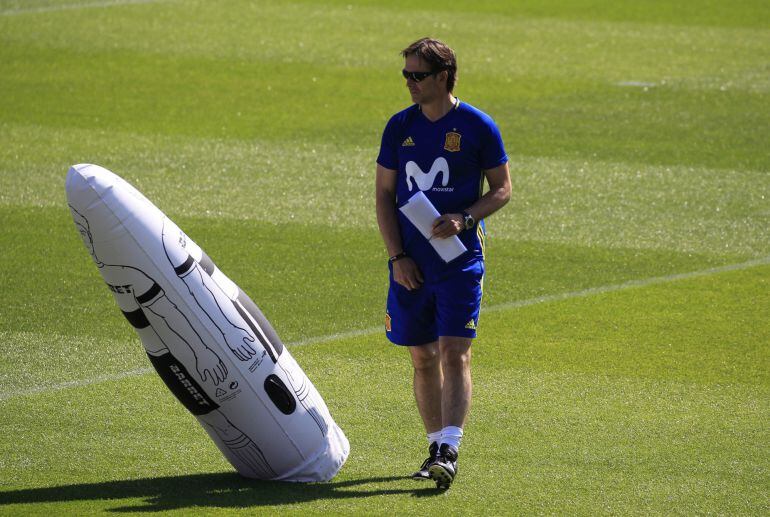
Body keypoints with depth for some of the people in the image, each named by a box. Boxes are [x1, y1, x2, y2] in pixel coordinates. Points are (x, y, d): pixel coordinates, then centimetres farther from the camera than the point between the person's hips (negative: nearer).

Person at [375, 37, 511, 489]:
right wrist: (397, 256, -1)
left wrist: (465, 219, -16)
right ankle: (436, 446, 20)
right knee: (422, 358, 9)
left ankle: (450, 451, -18)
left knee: (454, 353, -13)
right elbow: (384, 194, 9)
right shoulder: (400, 126, 6)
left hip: (461, 260, -4)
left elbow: (502, 189, 2)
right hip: (411, 262, 4)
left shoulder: (478, 127, -4)